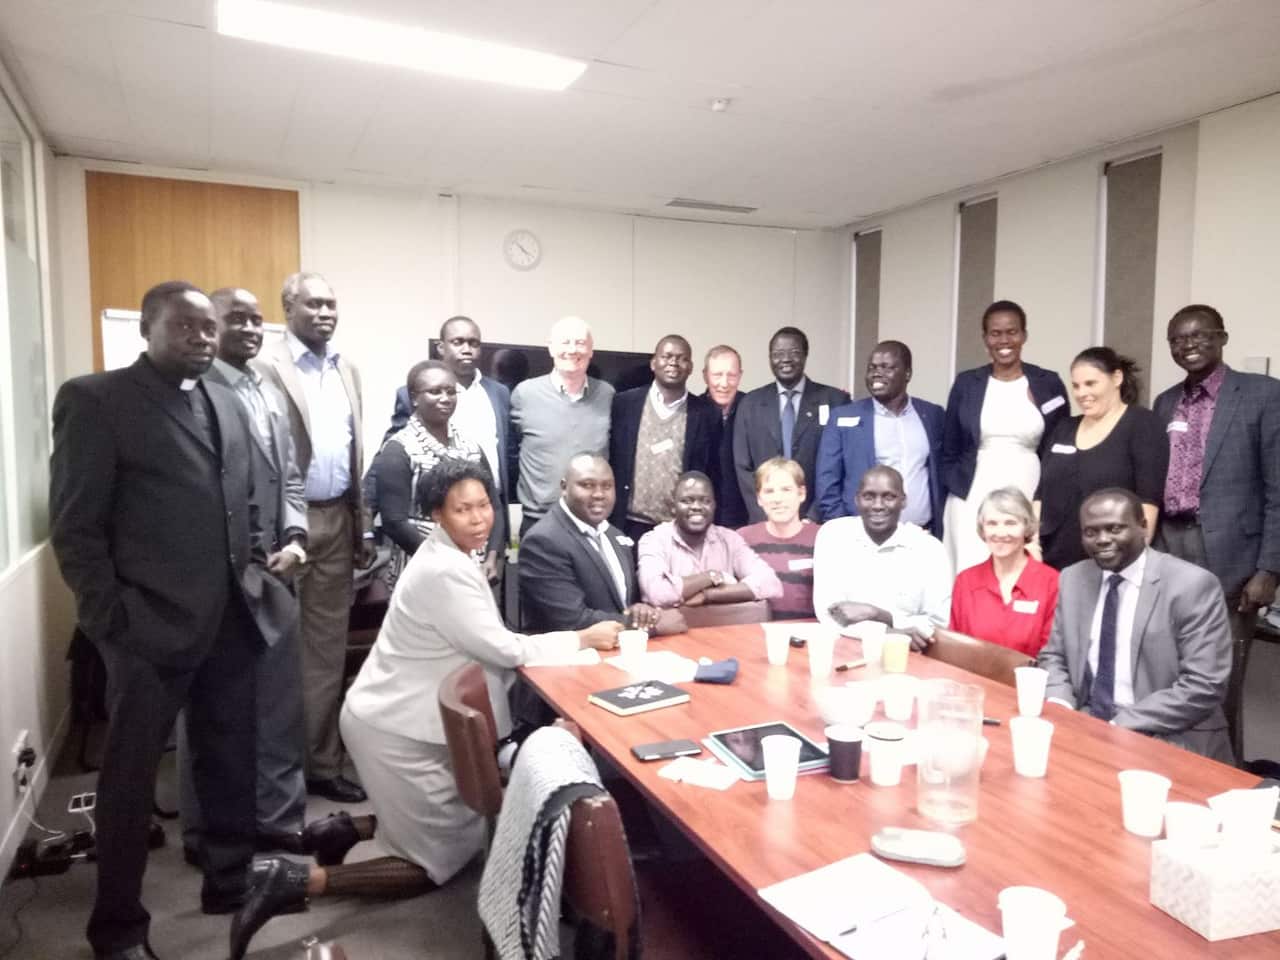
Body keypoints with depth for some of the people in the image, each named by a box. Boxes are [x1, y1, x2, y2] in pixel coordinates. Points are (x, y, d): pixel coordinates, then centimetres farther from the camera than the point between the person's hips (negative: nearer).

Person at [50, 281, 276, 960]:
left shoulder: (227, 403, 13)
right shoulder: (95, 399, -6)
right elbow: (75, 525, -9)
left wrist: (254, 572, 9)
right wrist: (111, 617, -13)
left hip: (228, 619, 6)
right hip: (151, 624, -5)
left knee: (230, 761, 16)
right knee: (130, 775, 9)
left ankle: (230, 880, 36)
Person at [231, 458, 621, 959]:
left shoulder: (449, 556, 6)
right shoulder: (444, 571, -25)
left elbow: (484, 644, 10)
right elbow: (504, 650, -22)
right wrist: (583, 638, -14)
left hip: (399, 716, 10)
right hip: (396, 729, -10)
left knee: (466, 819, 22)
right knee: (442, 859, 4)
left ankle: (350, 830, 19)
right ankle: (296, 881, 0)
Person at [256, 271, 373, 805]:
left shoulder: (346, 370, 14)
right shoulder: (265, 368, -8)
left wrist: (364, 525, 14)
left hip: (337, 521, 6)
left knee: (327, 650, 13)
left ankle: (321, 762, 24)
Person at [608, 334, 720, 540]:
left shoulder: (705, 414, 3)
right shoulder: (624, 403, 2)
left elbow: (712, 476, 5)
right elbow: (609, 462, 5)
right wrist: (609, 524, 1)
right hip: (631, 526, 0)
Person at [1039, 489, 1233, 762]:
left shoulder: (1193, 585, -8)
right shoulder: (1072, 579, 6)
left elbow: (1204, 687, -13)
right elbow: (1054, 657, 12)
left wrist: (1120, 726, -18)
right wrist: (1059, 707, -8)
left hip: (1169, 743, -4)